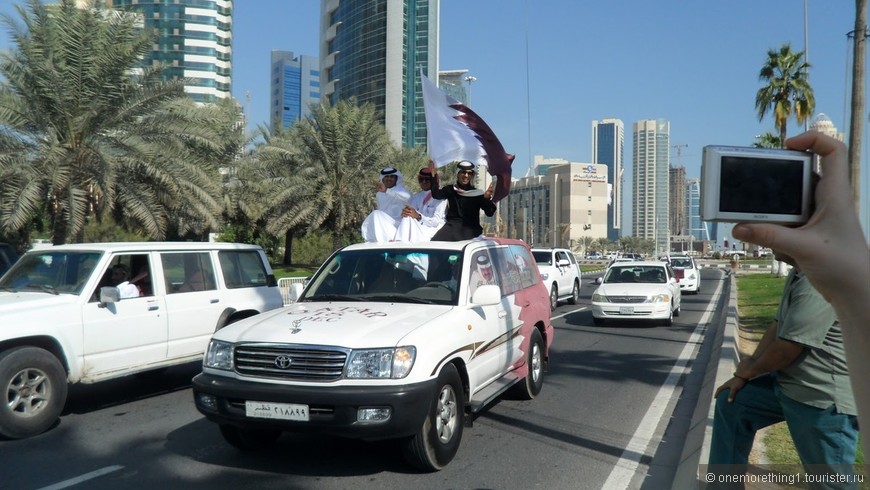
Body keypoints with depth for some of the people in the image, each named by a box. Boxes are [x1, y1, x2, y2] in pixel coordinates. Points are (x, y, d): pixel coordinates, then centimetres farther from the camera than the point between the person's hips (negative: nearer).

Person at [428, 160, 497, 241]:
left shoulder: (477, 194, 6)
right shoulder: (450, 190, 13)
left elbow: (490, 213, -2)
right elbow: (436, 194, -4)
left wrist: (487, 198, -22)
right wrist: (433, 176, -14)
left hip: (471, 228, -2)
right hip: (452, 225, 2)